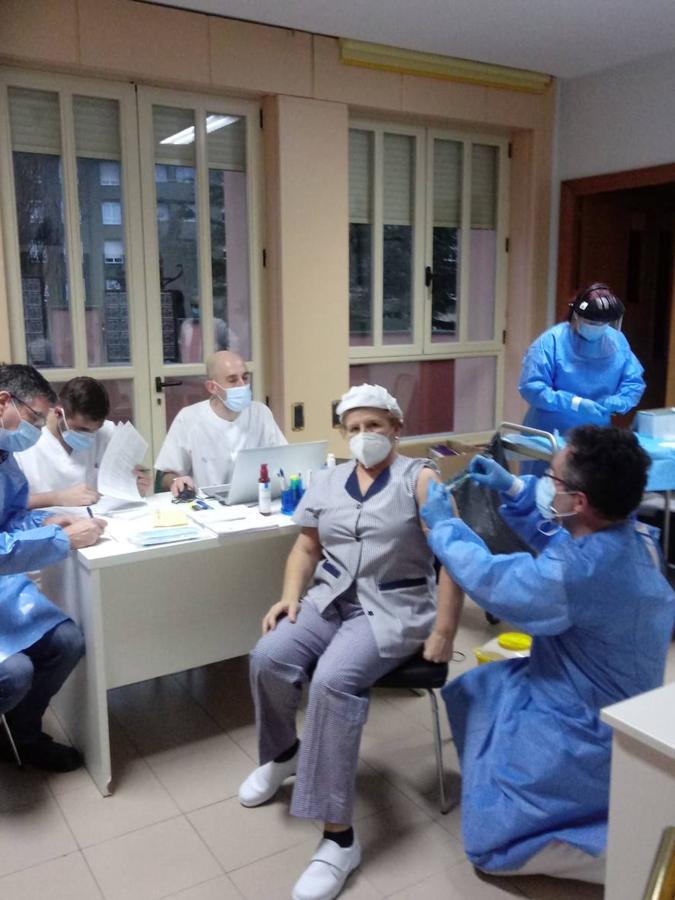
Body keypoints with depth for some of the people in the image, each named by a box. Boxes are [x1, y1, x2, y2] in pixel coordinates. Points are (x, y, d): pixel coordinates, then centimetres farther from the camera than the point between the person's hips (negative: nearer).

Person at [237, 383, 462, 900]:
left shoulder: (419, 478, -4)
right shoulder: (327, 483, 13)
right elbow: (306, 548, 17)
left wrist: (443, 630, -15)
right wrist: (291, 595, -1)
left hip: (394, 608, -5)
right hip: (330, 598, 5)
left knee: (333, 681, -31)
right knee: (269, 658, -21)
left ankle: (339, 837, -21)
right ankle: (283, 752, 12)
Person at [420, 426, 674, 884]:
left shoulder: (584, 572, -36)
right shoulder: (631, 533, -11)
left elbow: (488, 579, -20)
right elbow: (560, 537, 11)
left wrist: (443, 524, -5)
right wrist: (514, 489, 5)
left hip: (589, 732, -9)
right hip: (611, 702, 9)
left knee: (490, 843, 7)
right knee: (476, 691, 26)